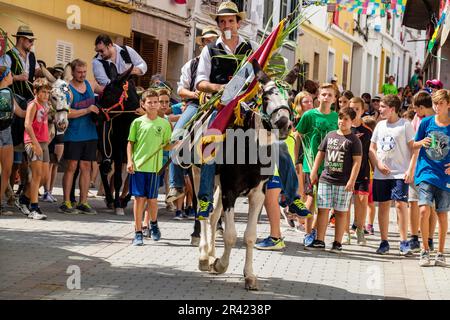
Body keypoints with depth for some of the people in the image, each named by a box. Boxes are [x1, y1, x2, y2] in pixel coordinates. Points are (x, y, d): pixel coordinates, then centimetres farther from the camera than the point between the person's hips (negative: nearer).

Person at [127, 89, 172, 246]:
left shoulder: (164, 124, 5)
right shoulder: (138, 122, 3)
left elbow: (166, 145, 11)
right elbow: (130, 143, 6)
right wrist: (129, 161, -4)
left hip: (155, 167, 1)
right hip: (138, 166, -1)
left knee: (152, 199, 4)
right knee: (139, 199, -1)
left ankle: (153, 223, 33)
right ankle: (138, 233, 6)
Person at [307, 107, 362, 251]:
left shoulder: (354, 140, -3)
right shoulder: (330, 135, 11)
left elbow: (357, 161, -7)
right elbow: (320, 154, 18)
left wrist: (352, 180, -13)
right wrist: (314, 171, 12)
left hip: (343, 182, -4)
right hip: (325, 179, 4)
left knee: (341, 212, 2)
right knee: (323, 209, 3)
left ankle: (337, 243, 10)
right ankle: (319, 241, 8)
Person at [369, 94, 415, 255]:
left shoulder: (405, 125, -2)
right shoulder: (380, 125, 11)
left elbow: (414, 148, -3)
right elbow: (372, 149, 14)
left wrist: (410, 169, -13)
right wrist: (379, 165, -3)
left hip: (400, 173, -4)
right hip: (381, 174, 5)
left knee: (401, 204, -10)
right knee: (383, 205, 6)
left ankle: (404, 242, -2)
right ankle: (384, 242, 14)